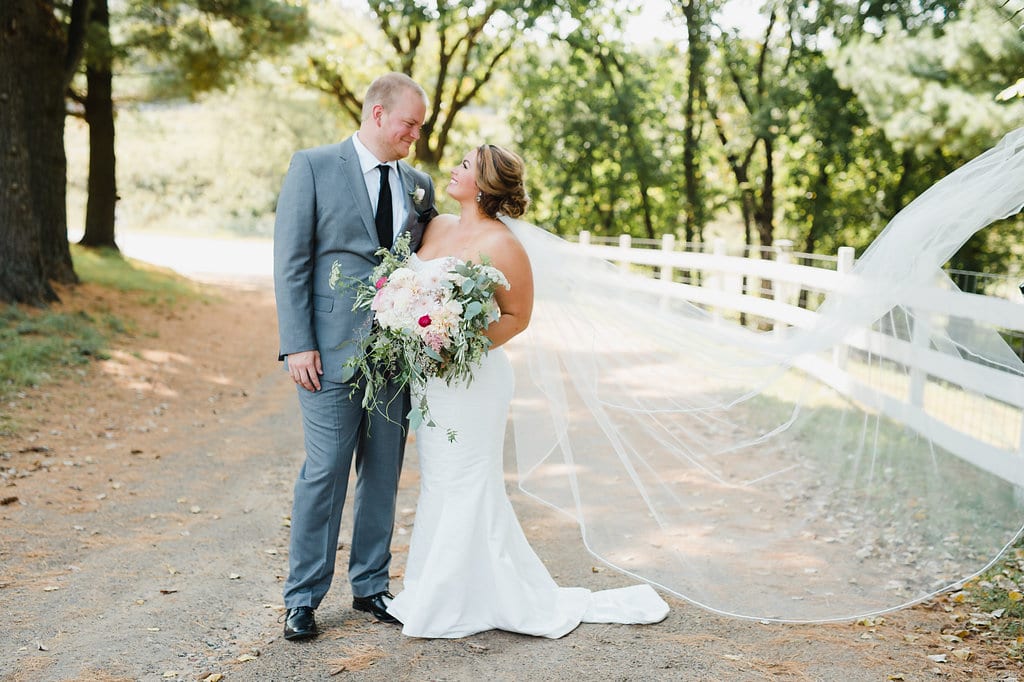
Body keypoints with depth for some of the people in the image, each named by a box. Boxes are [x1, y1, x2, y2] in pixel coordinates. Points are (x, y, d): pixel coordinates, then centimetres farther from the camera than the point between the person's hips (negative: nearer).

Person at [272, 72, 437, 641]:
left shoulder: (419, 184, 12)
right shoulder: (313, 167, -1)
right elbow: (290, 262, -5)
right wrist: (298, 344, -12)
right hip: (334, 351, -4)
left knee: (384, 474, 10)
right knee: (325, 473, -2)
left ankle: (371, 585, 24)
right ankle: (303, 598, 12)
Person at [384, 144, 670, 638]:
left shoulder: (501, 244, -13)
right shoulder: (436, 227, 10)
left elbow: (517, 316, -8)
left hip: (472, 379, -8)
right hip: (429, 379, 8)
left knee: (466, 491, 1)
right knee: (438, 486, 15)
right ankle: (439, 593, 28)